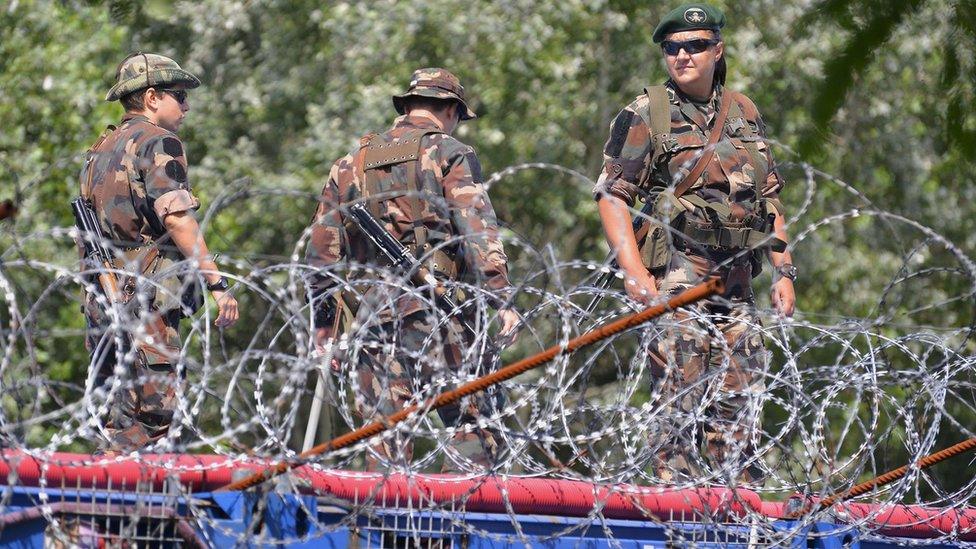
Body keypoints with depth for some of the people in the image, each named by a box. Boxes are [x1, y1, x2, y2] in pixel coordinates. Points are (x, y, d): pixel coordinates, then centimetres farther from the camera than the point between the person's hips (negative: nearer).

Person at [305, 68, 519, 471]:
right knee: (470, 424, -4)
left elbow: (321, 250, 18)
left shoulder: (351, 164, 20)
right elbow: (478, 231, -9)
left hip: (372, 312, 5)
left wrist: (323, 324, 22)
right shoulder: (451, 154, 4)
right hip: (434, 310, -5)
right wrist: (500, 299, -14)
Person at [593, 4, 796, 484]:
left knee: (739, 400, 5)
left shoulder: (744, 114, 15)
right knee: (679, 395, -10)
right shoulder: (645, 116, -1)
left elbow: (770, 198, 20)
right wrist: (633, 269, -17)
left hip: (735, 280, 5)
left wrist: (783, 272, 12)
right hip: (675, 277, -5)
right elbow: (611, 194, -6)